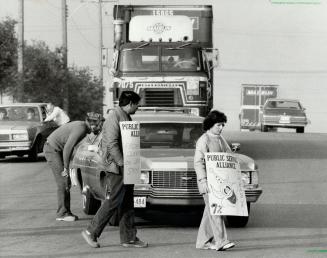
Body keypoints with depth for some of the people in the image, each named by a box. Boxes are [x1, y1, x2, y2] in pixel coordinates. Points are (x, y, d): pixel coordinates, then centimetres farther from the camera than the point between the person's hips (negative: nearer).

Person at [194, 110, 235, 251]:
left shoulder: (221, 140, 16)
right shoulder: (203, 140, -9)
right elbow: (198, 162, -14)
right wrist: (203, 180, -23)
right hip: (208, 180, -8)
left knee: (210, 211, 10)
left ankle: (203, 241, 15)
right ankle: (220, 241, -20)